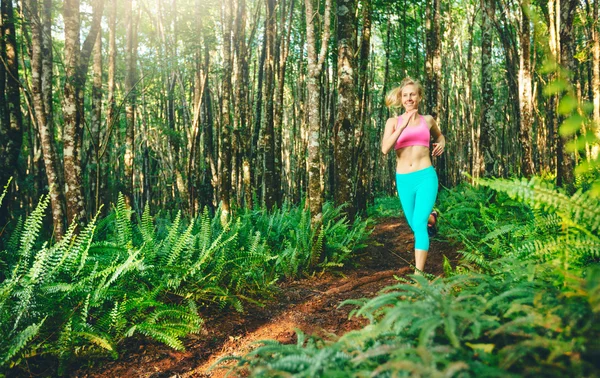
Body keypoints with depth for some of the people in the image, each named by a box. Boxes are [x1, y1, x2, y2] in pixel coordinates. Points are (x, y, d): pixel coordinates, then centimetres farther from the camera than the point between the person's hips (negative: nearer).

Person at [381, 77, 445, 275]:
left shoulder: (427, 120, 7)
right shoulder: (393, 122, 3)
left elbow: (439, 135, 30)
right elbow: (385, 149, -14)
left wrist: (442, 143, 8)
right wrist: (402, 127, -22)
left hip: (425, 177, -2)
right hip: (404, 180, 2)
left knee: (419, 224, -16)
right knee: (414, 225, 16)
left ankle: (418, 274, -16)